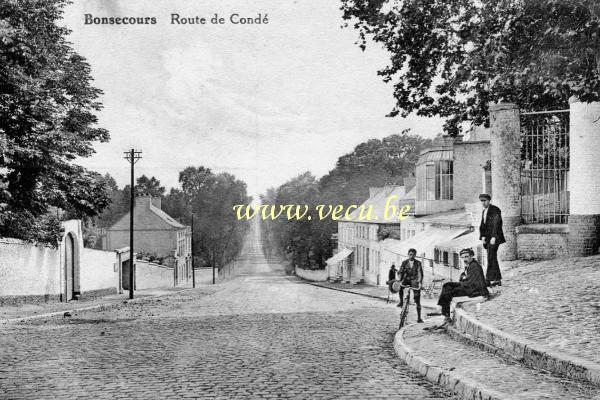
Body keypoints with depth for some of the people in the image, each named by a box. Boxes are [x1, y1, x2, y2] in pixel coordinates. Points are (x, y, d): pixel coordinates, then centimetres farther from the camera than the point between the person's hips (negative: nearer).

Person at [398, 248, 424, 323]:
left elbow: (420, 273, -13)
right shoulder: (404, 262, 4)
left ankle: (419, 318, 2)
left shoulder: (418, 263, -1)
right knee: (400, 286, -34)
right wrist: (399, 280, -23)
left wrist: (420, 282, -29)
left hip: (415, 281, -1)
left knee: (417, 301, -5)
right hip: (406, 280, 1)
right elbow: (400, 272, -4)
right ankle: (401, 301, -15)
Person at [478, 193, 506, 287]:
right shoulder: (484, 212, 17)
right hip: (487, 238, 8)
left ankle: (489, 280, -13)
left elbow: (496, 224, -15)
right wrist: (483, 237, 5)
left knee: (491, 258, -13)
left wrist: (493, 237, -20)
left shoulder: (495, 210, -9)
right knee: (492, 259, 9)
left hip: (494, 238, -8)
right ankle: (497, 280, 13)